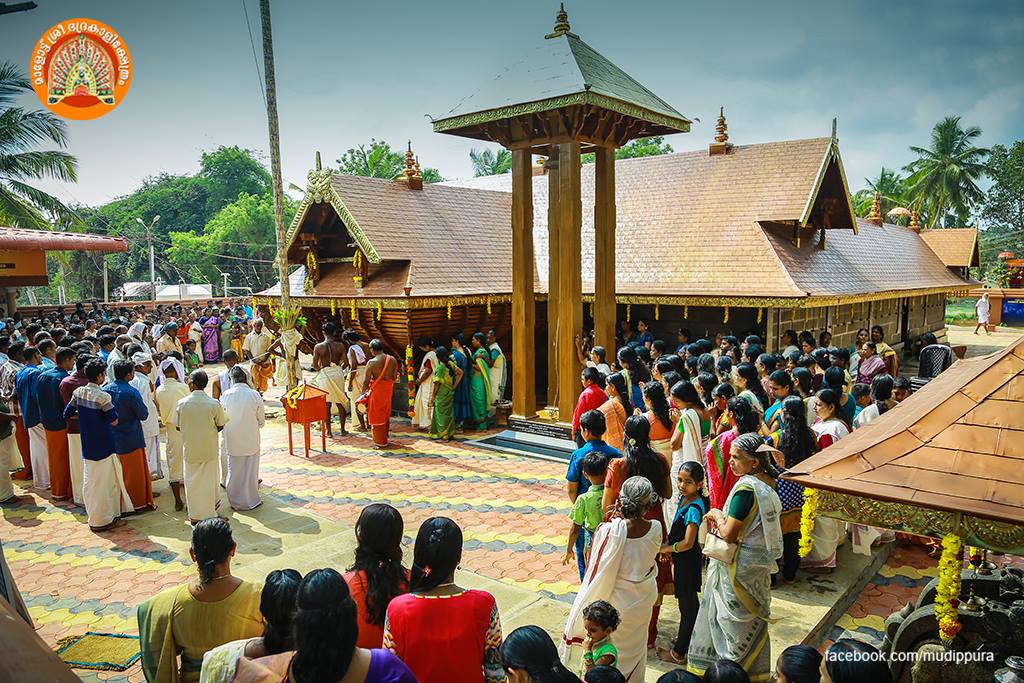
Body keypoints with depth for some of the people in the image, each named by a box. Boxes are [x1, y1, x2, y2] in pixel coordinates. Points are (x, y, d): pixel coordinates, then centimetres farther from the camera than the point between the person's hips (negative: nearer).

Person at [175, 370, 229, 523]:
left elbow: (178, 427, -2)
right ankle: (208, 513, 27)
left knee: (192, 480, 14)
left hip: (190, 449, 1)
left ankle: (194, 515, 23)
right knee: (209, 479, 15)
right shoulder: (214, 403, -16)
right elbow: (220, 426, -6)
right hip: (209, 448, 0)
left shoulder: (181, 403, -12)